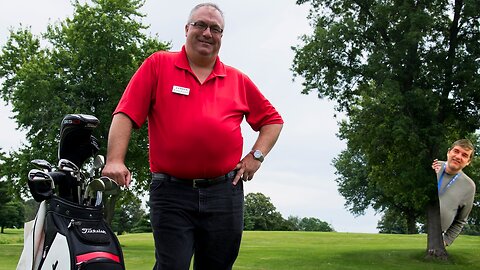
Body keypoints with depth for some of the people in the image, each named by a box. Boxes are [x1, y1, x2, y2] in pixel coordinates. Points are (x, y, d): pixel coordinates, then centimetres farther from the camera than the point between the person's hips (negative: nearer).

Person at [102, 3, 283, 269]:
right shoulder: (158, 65, 4)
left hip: (225, 192, 3)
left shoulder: (238, 80, 11)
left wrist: (256, 156, 6)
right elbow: (126, 114, -4)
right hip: (171, 192, -3)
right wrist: (115, 160, -16)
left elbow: (272, 120, 20)